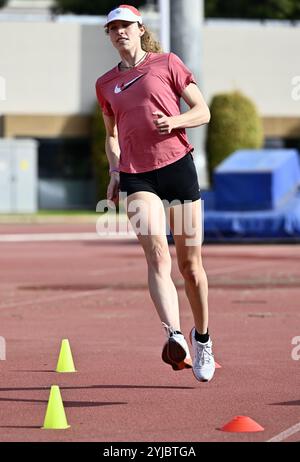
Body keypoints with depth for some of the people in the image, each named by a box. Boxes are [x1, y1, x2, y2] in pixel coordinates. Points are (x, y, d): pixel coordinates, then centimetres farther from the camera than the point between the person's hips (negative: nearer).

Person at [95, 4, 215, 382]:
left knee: (189, 262, 3)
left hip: (177, 166, -1)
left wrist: (174, 121, -13)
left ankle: (202, 336, 24)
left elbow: (203, 112, 6)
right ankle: (174, 337, -36)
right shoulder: (105, 84, 16)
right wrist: (114, 172, 12)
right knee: (156, 253, -20)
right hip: (136, 176, 1)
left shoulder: (167, 64, 6)